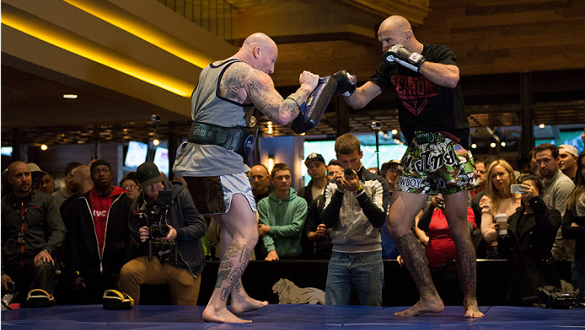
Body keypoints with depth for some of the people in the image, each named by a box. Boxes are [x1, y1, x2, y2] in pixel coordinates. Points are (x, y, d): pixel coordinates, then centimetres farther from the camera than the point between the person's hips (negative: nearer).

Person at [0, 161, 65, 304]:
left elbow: (58, 230, 2)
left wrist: (47, 249, -19)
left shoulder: (46, 200, 9)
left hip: (39, 259, -2)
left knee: (43, 267, -37)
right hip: (12, 264, 2)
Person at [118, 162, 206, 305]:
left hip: (185, 264, -2)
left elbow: (200, 227, -7)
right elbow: (132, 245, 12)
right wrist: (138, 238, -12)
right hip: (154, 261, 2)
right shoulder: (137, 206, 7)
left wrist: (177, 234, -25)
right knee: (127, 272, -27)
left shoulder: (181, 194, -4)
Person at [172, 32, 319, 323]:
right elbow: (282, 115, -19)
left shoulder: (209, 70, 21)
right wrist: (306, 87, -3)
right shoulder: (251, 75, -7)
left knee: (230, 228, 22)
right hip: (220, 164, -10)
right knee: (247, 235, -9)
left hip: (194, 161, 10)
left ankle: (238, 297, 27)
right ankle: (216, 307, -15)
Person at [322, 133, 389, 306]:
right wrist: (339, 191, -9)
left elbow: (379, 220, -8)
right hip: (339, 255, 2)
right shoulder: (332, 185, 12)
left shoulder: (377, 182, 5)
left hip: (369, 255, -2)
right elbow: (328, 221, 1)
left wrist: (358, 191, -15)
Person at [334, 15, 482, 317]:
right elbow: (360, 100, 7)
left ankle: (470, 302, 10)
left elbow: (451, 78, -26)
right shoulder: (390, 67, 11)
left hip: (450, 147, -5)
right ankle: (429, 298, 4)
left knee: (457, 227, -3)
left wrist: (410, 58, -18)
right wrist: (346, 88, -15)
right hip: (417, 151, 5)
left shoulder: (440, 54, -4)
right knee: (396, 224, -5)